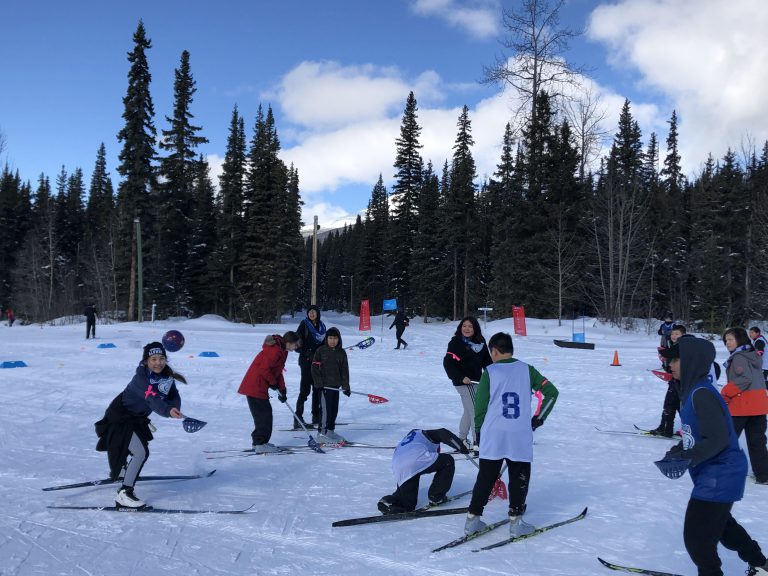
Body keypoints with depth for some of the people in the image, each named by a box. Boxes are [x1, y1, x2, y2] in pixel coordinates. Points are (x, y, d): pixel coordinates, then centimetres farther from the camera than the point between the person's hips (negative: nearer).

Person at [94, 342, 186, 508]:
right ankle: (124, 494, -14)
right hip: (120, 415, -9)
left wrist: (174, 407, -36)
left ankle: (118, 472, 61)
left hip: (137, 417, 9)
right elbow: (152, 398, -47)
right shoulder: (141, 377, -31)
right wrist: (167, 411, -64)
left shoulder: (167, 376, -9)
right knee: (141, 453, -23)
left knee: (140, 448, 32)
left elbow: (174, 397, -12)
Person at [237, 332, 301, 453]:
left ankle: (259, 442, 24)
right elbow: (264, 369, -24)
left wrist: (282, 390, 11)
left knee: (264, 413, 15)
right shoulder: (274, 351, -20)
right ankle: (260, 444, -2)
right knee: (264, 413, -6)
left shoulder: (281, 351, 13)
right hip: (255, 387, -10)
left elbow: (278, 371, 17)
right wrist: (273, 383, -9)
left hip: (259, 387, 10)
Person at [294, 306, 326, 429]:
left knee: (318, 389, 11)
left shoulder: (321, 326, 12)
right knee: (305, 389, -10)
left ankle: (316, 416, 21)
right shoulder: (304, 325, -5)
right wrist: (307, 352, -20)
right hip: (306, 361, -6)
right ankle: (298, 419, -8)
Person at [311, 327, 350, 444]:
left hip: (336, 385, 5)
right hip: (324, 385, -5)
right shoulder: (321, 350, -3)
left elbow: (345, 370, 10)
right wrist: (318, 383, -12)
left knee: (334, 409, 10)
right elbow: (315, 367, -4)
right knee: (326, 409, -9)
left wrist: (346, 386, 7)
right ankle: (322, 433, -1)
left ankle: (330, 430, 23)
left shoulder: (341, 352, 8)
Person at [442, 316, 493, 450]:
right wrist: (461, 377, -22)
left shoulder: (480, 342, 6)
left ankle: (462, 439, 35)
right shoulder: (455, 343, -12)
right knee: (476, 411, -11)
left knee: (469, 411, 20)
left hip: (476, 381, 8)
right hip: (464, 382, -8)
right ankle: (478, 442, -7)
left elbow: (487, 360, 11)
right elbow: (448, 363, -14)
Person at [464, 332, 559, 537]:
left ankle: (473, 518, 14)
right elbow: (552, 392, 2)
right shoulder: (526, 370, 2)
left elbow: (480, 405, -1)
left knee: (485, 477, 11)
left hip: (492, 437, 0)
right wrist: (538, 418, 10)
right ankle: (515, 521, 12)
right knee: (519, 478, 12)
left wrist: (478, 431, 12)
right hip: (520, 438, 0)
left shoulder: (489, 372, -2)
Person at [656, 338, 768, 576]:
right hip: (718, 475, 11)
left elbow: (718, 438, -30)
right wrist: (676, 453, 4)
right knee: (721, 523, 31)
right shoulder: (692, 391, 5)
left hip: (719, 477, -11)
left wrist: (687, 459, -33)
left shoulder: (701, 394, -25)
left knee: (696, 537, -1)